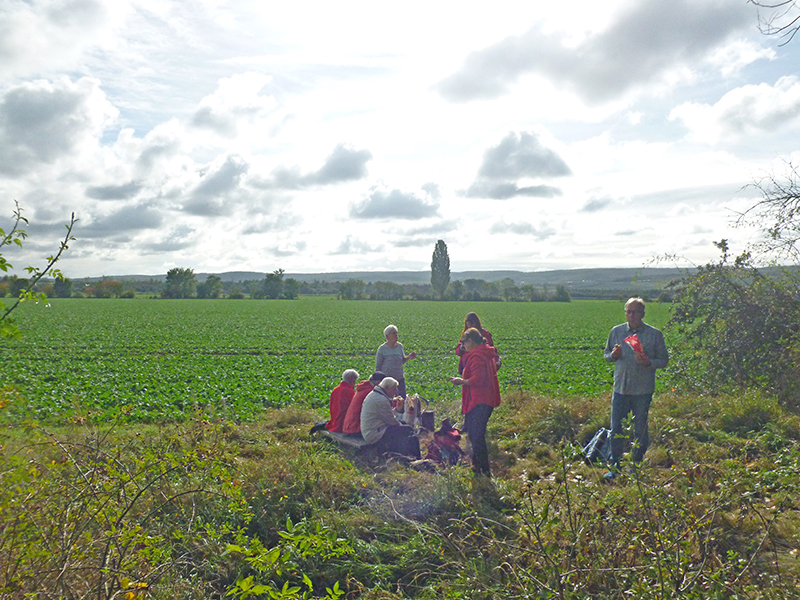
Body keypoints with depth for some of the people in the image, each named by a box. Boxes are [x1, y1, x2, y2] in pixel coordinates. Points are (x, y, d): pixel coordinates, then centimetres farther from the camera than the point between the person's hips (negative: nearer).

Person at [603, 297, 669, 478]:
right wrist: (613, 355, -7)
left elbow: (664, 360, 2)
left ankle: (637, 465, 23)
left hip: (643, 390, -2)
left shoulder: (654, 334, -1)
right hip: (621, 387, 2)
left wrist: (648, 362, -17)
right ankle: (614, 465, 16)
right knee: (616, 427, 4)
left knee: (640, 429, 9)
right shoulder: (616, 331, 6)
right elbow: (606, 354, 16)